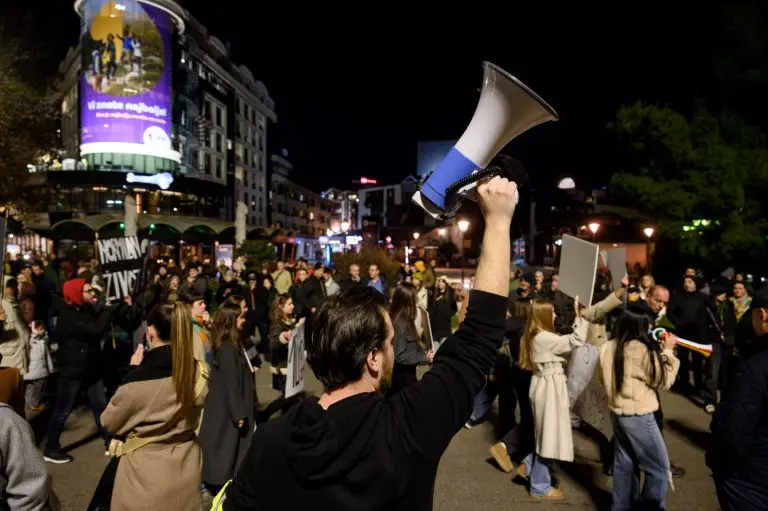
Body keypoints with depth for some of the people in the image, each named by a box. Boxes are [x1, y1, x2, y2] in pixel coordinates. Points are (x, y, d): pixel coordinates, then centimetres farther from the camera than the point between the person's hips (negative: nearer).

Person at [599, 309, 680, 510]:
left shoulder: (608, 347, -1)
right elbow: (664, 380, -10)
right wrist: (667, 350, -2)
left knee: (624, 463, 19)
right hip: (638, 417, -8)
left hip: (617, 412, 8)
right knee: (659, 468, 9)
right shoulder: (642, 350, -24)